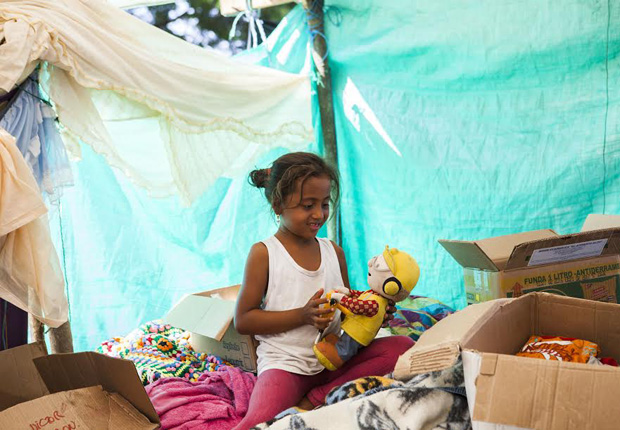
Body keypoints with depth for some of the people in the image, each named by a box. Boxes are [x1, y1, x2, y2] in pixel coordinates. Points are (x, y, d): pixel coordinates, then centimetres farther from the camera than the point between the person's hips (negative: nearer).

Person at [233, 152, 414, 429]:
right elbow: (243, 320, -6)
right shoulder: (263, 253, -3)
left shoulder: (334, 252, 11)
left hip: (333, 359, 8)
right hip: (284, 363, -8)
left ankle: (314, 400, -16)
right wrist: (302, 316, -16)